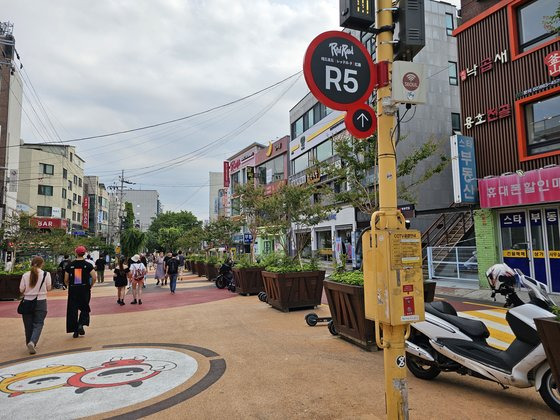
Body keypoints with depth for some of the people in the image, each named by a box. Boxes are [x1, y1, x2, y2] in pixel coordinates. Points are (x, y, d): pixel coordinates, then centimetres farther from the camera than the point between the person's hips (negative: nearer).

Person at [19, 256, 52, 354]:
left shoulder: (25, 275, -4)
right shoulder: (46, 274, -8)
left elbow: (21, 290, -1)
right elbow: (49, 288, -1)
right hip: (40, 301, -2)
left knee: (28, 324, 15)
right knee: (38, 324, 4)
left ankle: (30, 343, 26)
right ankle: (32, 342, -16)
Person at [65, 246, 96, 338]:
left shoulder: (70, 265, 0)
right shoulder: (88, 265, -5)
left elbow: (66, 280, 2)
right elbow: (94, 278, -12)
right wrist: (90, 286, 6)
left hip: (73, 290, 1)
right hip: (84, 290, -1)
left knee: (73, 310, 9)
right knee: (84, 308, 15)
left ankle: (75, 330, 12)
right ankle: (81, 324, -5)